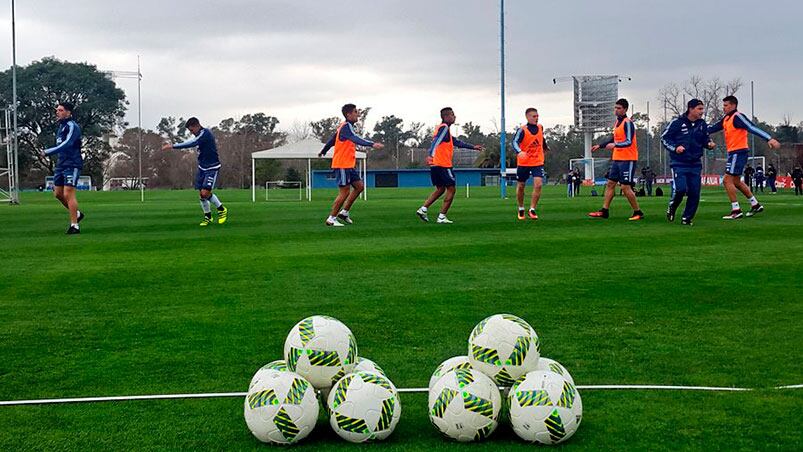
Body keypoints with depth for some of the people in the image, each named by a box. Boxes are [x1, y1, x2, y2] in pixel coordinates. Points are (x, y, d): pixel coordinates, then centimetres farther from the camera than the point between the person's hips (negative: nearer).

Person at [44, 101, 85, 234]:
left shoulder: (72, 126, -11)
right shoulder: (61, 126, 17)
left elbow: (66, 145, -23)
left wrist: (48, 152, -21)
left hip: (72, 165, -9)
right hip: (61, 164, 9)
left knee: (68, 193, -12)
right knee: (58, 193, 10)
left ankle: (74, 225, -7)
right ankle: (77, 214, 27)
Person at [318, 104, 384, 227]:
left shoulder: (345, 127, 15)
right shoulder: (346, 127, -15)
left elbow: (332, 140, 27)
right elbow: (356, 139, -33)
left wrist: (323, 151, 42)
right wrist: (372, 144, -45)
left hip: (349, 165, 10)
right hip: (342, 165, -10)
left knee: (359, 186, 8)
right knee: (345, 192, -7)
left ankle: (344, 212, 14)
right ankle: (331, 219, 2)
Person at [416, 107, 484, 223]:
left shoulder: (442, 128, 21)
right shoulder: (444, 128, -10)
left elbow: (457, 142, 27)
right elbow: (436, 141, -28)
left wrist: (473, 147, 30)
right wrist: (430, 155, -43)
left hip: (435, 165, 9)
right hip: (443, 165, -9)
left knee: (440, 189, 19)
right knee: (451, 189, -1)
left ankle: (423, 209, 10)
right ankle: (442, 217, -2)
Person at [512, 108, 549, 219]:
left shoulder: (540, 127, 3)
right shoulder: (522, 130, -12)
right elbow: (515, 142, -23)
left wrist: (546, 148, 39)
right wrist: (519, 152, -43)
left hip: (538, 162, 2)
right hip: (523, 163, -2)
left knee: (538, 184, -16)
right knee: (520, 186, 9)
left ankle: (532, 210, -7)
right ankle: (521, 209, 29)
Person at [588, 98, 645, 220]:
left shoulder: (628, 123, -14)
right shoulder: (617, 122, 14)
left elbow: (629, 142, -24)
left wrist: (615, 145, -37)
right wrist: (600, 145, 28)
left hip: (627, 160, -9)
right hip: (617, 159, 9)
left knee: (625, 187, -8)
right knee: (610, 184, 9)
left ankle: (638, 212, 3)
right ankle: (604, 211, 14)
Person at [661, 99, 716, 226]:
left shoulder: (702, 124, 6)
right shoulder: (677, 122, -8)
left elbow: (705, 139, 20)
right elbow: (664, 138, -2)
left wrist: (709, 144, -3)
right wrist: (675, 147, -17)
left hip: (695, 164, 5)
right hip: (679, 163, -5)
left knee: (694, 193, 0)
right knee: (680, 189, -18)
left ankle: (687, 218, 16)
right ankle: (671, 209, 11)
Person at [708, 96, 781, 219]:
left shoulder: (737, 117, -14)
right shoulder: (726, 119, 13)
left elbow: (752, 127, -25)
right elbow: (713, 128, 20)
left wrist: (769, 138, -33)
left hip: (738, 152, -10)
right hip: (733, 153, 10)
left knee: (728, 180, -10)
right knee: (736, 181, 17)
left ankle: (736, 210, -6)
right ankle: (755, 205, 27)